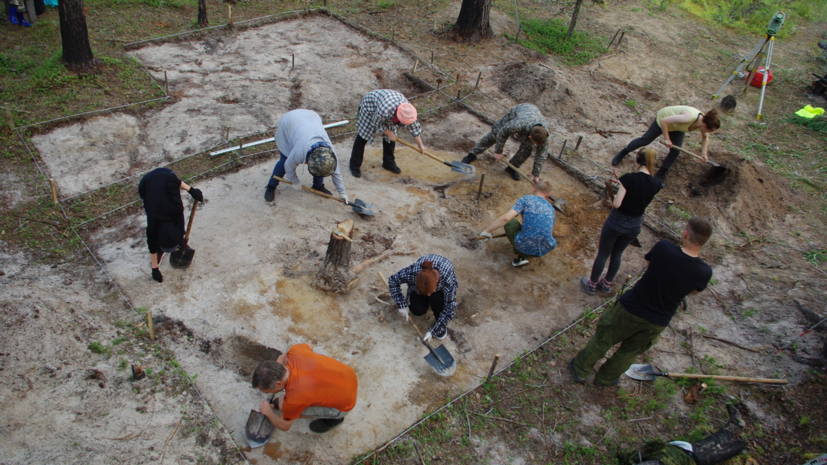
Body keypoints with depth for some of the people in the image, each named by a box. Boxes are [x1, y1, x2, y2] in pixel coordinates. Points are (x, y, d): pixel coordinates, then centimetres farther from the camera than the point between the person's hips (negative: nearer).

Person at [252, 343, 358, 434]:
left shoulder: (294, 398, -33)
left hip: (344, 404, -6)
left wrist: (268, 412, 8)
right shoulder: (294, 352, -19)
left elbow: (284, 426, -10)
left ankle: (333, 418, 9)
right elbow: (309, 346, 8)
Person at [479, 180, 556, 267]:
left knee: (509, 221, 20)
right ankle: (524, 255, 15)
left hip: (524, 247, -4)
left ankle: (522, 256, 10)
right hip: (545, 250, 4)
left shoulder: (526, 199, 2)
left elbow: (506, 218, -13)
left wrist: (487, 231, -4)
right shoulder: (550, 208, 15)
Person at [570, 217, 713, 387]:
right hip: (657, 324, 2)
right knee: (629, 352, 27)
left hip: (630, 309, -2)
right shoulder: (704, 272, -19)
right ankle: (605, 379, 48)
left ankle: (580, 370, 41)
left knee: (602, 340, 21)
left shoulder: (664, 248, -25)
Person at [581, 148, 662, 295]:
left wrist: (613, 200, -2)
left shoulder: (629, 178, -23)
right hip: (635, 225, 4)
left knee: (603, 254, 14)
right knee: (617, 254, 25)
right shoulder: (656, 184, -9)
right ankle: (606, 284, 39)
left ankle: (592, 284, 29)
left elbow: (616, 204, -23)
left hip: (616, 222, -4)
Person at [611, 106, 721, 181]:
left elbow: (705, 137, 2)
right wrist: (667, 139, -33)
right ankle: (622, 154, 28)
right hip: (664, 118, -6)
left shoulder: (704, 121, -21)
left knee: (675, 151, -4)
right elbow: (664, 121, -38)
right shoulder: (688, 118, -44)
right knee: (645, 140, 6)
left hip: (677, 127, 6)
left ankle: (660, 175, 12)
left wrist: (703, 153, -7)